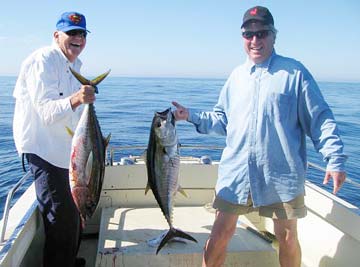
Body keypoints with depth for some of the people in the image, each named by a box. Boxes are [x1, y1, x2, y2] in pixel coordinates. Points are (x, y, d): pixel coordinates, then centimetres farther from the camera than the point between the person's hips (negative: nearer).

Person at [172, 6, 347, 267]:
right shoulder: (236, 76, 12)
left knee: (287, 238, 11)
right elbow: (221, 119, 15)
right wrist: (192, 116, 2)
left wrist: (335, 159, -9)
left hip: (282, 173, -2)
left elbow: (320, 119, -2)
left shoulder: (294, 71, -1)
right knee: (221, 233, 6)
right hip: (236, 171, 3)